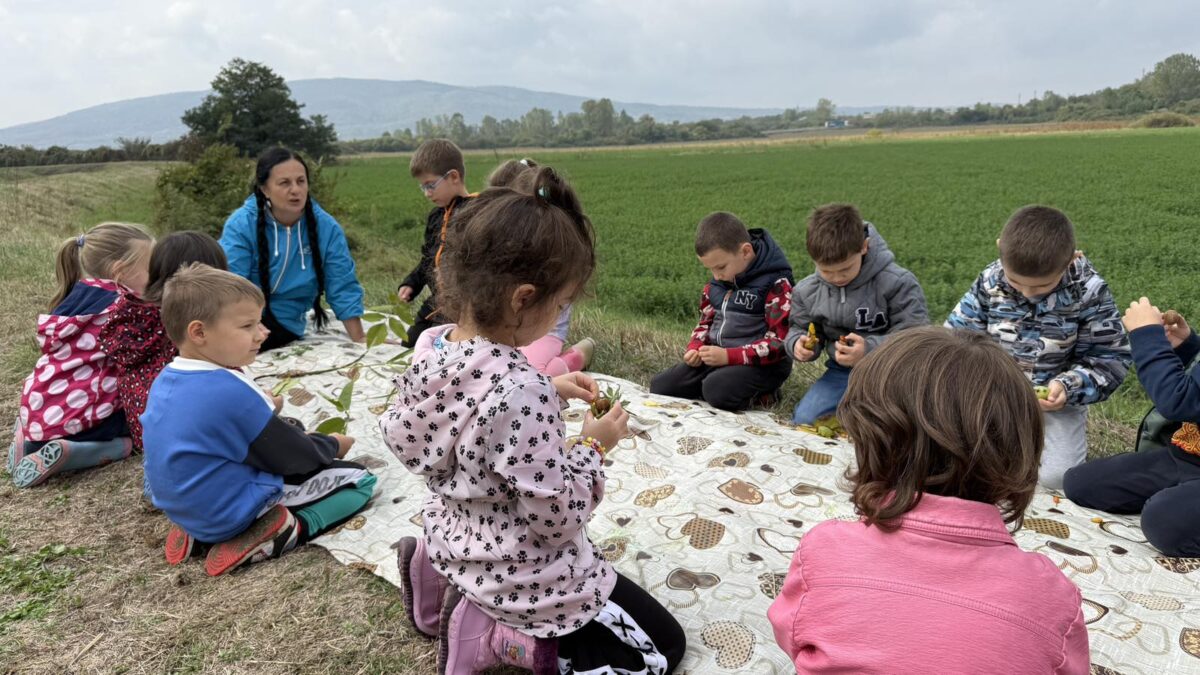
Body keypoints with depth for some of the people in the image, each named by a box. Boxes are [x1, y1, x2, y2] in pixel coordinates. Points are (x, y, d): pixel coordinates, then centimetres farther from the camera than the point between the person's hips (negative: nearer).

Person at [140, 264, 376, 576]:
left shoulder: (164, 380, -1)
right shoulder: (232, 391, -27)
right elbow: (293, 457, -16)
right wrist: (333, 444, 1)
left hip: (183, 504, 8)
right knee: (360, 478, 0)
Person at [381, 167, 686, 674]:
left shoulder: (432, 346, -11)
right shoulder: (519, 390, -36)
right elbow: (558, 517, -26)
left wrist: (549, 391, 1)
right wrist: (592, 447, -12)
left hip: (456, 537, 8)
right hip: (523, 576, -8)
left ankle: (440, 572, 18)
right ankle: (497, 633, 0)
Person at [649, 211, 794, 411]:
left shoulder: (776, 284, -15)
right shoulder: (717, 282, 5)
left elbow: (779, 342, -18)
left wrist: (728, 356, -24)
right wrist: (694, 349, -3)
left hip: (760, 363, -7)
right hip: (716, 357, 7)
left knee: (716, 389, -35)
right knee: (660, 386, -4)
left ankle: (757, 393, -4)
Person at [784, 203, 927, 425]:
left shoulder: (897, 282, -17)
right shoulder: (806, 291, -3)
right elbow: (800, 329, 10)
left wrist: (869, 349, -34)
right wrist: (798, 343, -16)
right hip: (842, 371, 4)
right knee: (803, 421, -10)